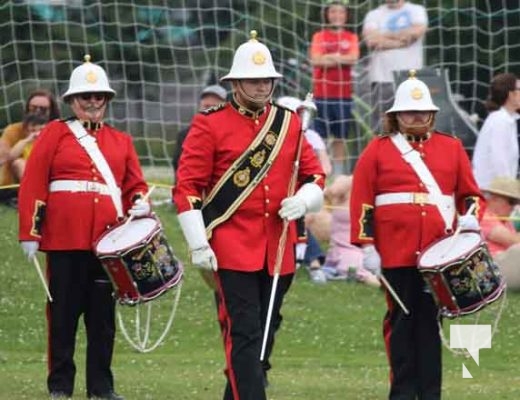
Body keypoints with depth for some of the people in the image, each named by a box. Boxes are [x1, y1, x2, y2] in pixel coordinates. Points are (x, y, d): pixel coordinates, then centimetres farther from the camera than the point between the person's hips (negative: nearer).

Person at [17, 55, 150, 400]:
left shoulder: (121, 142, 17)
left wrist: (140, 204, -8)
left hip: (108, 240, 3)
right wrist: (30, 233, -5)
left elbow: (135, 185, 16)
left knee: (104, 316, 5)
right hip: (65, 239, -3)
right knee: (63, 314, 0)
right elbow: (33, 185, 2)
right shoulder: (55, 134, 7)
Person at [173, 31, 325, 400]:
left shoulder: (289, 123, 12)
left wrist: (303, 201, -6)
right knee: (244, 334, -10)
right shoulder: (209, 125, -2)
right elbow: (187, 186, -4)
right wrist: (198, 245, -11)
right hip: (233, 248, -5)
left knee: (266, 333, 10)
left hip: (279, 250, 5)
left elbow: (315, 176, 17)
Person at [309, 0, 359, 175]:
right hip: (322, 92, -1)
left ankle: (339, 172, 11)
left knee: (340, 136, 5)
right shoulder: (319, 37, 7)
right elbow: (316, 60, -7)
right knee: (319, 135, -4)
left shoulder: (351, 38, 9)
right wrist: (342, 58, -7)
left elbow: (353, 58, -7)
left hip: (343, 93, 1)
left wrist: (330, 57, -9)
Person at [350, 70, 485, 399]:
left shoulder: (451, 148, 12)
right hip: (397, 252, -2)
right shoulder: (378, 151, 5)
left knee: (430, 319, 3)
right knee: (401, 320, 2)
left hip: (438, 253, 2)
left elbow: (471, 194, 14)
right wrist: (366, 246, -4)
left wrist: (471, 217, -7)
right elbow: (362, 202, 2)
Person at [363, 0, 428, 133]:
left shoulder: (417, 11, 10)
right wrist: (403, 41, -4)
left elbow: (416, 31, -10)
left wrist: (386, 37, -2)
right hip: (382, 78, 1)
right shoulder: (374, 15, 11)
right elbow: (372, 40, -7)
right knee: (381, 129, -2)